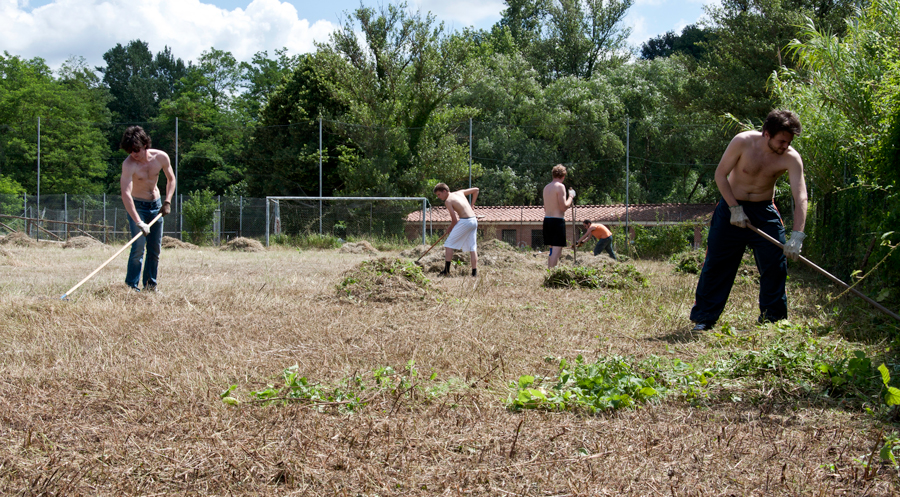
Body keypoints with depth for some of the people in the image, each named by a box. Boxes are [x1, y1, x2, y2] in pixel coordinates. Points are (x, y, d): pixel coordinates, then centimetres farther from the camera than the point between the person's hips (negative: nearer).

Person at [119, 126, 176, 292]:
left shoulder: (161, 157, -13)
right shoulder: (128, 164, -26)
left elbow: (171, 179, 6)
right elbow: (126, 194, -35)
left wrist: (167, 201, -9)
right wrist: (138, 222, -44)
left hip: (156, 205, 4)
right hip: (137, 206, -4)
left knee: (155, 248, 5)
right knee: (139, 246, -17)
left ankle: (150, 284, 15)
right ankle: (131, 285, -11)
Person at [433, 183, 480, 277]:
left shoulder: (448, 201, -6)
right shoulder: (459, 192, 15)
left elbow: (454, 219, -10)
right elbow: (476, 190, 26)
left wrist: (449, 228, 9)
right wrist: (472, 205, 28)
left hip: (465, 221, -8)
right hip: (474, 221, 8)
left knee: (449, 244, 0)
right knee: (472, 248, 9)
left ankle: (446, 271, -1)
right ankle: (474, 272, 4)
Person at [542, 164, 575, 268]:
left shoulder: (546, 187, 14)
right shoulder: (560, 186, -11)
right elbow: (563, 207, -17)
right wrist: (571, 196, -1)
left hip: (547, 219, 8)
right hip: (557, 220, -8)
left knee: (552, 249, 16)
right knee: (557, 249, -9)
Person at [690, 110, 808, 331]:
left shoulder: (791, 158, -18)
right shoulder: (743, 142, -21)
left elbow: (801, 198, -23)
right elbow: (720, 175, -12)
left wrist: (796, 236, -33)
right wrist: (735, 209, -16)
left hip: (765, 213, 1)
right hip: (732, 207, -1)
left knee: (775, 265, -4)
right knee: (717, 264, 2)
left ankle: (772, 318, 10)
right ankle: (704, 317, 13)